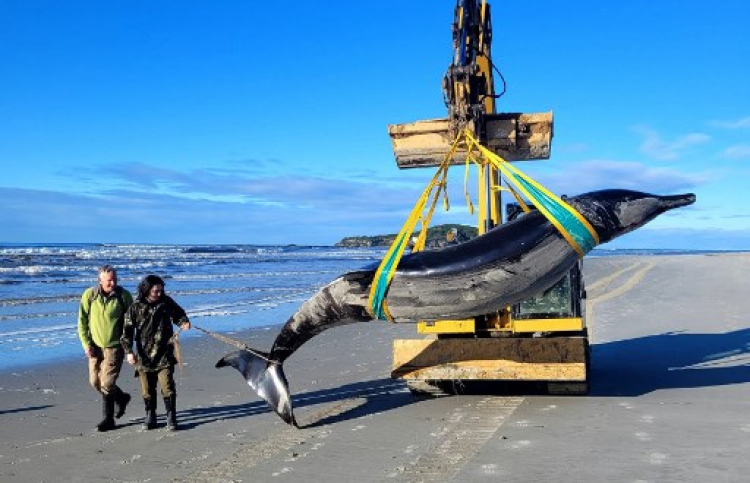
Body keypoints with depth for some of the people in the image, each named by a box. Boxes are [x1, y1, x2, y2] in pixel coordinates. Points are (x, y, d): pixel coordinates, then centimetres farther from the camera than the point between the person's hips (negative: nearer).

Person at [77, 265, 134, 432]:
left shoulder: (124, 296, -9)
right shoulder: (89, 295, -6)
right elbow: (82, 321, 0)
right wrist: (86, 344, -7)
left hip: (114, 346, -4)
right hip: (95, 346, 4)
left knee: (107, 383, -8)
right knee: (95, 382, 11)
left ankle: (108, 419, 14)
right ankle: (122, 398, 36)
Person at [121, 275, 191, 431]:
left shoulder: (166, 302, 0)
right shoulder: (135, 307, -5)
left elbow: (178, 313, 17)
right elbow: (127, 330, -4)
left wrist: (183, 322, -5)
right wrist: (129, 351, -13)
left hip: (164, 354, 0)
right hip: (144, 355, 0)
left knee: (167, 387, -5)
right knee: (147, 388, 9)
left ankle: (171, 417, 5)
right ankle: (150, 416, 25)